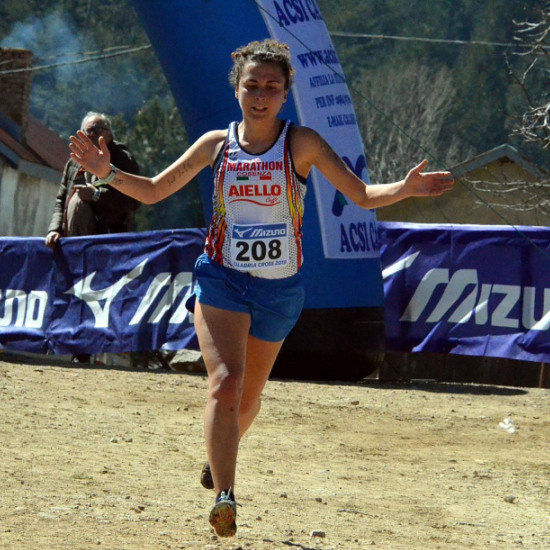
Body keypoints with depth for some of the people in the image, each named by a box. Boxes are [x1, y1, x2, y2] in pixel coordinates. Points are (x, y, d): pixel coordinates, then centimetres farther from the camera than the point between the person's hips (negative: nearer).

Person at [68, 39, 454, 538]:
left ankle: (218, 457, 46)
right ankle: (224, 497, -27)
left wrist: (406, 188, -25)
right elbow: (153, 191, 10)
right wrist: (108, 173, -6)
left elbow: (362, 195, -6)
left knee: (248, 397, 15)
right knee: (225, 384, -21)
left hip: (279, 288, 1)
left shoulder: (301, 143, -5)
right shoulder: (216, 144, 1)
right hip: (222, 277, -1)